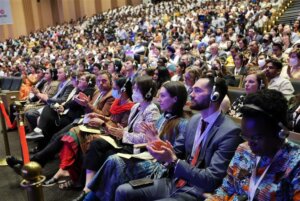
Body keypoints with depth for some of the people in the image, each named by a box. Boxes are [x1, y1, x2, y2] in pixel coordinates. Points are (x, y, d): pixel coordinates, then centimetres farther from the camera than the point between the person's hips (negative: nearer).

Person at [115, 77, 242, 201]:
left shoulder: (229, 131, -17)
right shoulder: (195, 120, 7)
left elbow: (211, 180, -20)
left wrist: (173, 160, -27)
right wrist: (164, 149, -12)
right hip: (175, 183, 7)